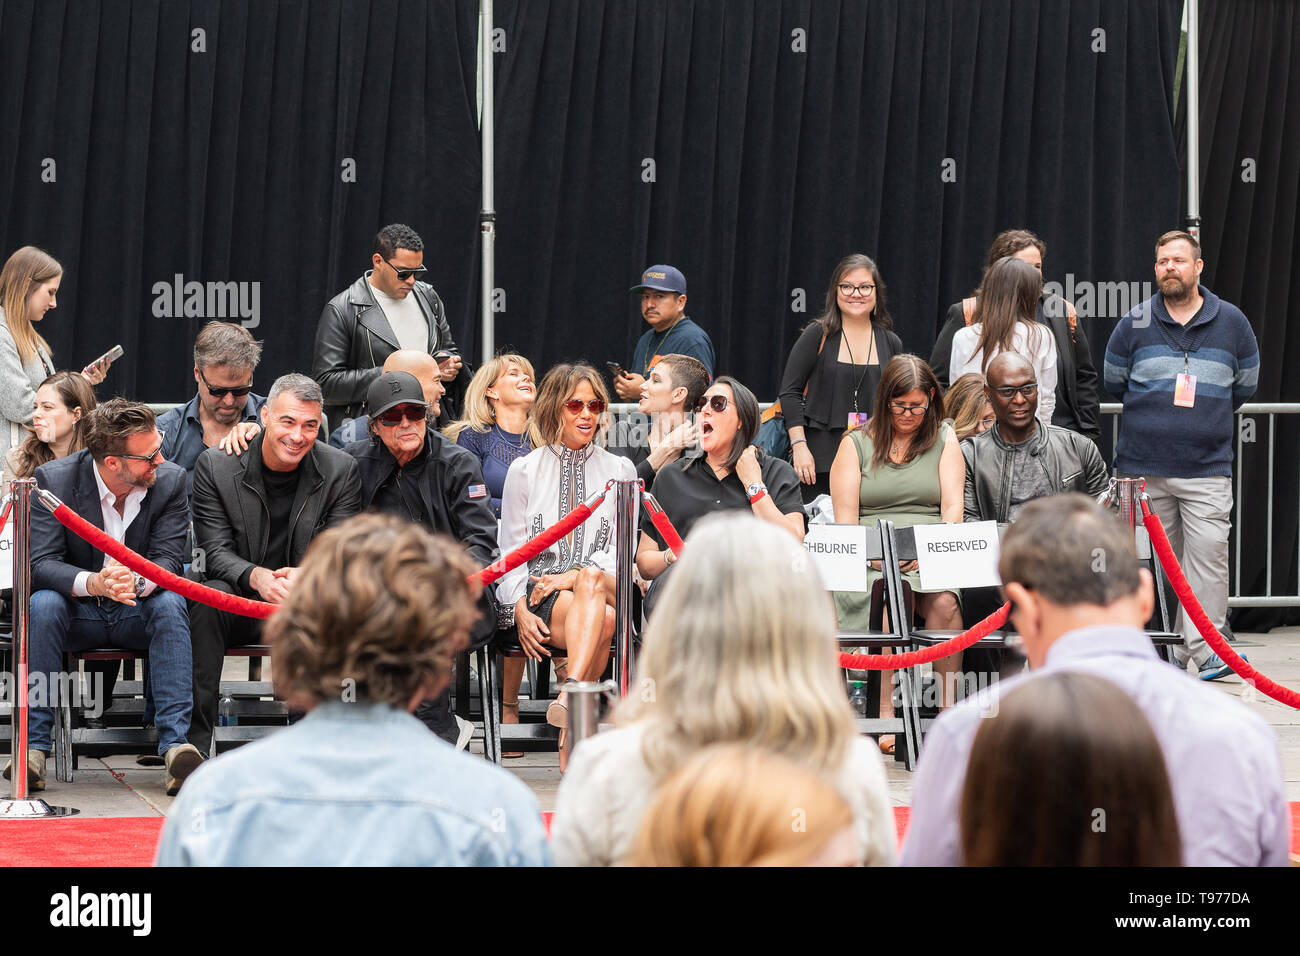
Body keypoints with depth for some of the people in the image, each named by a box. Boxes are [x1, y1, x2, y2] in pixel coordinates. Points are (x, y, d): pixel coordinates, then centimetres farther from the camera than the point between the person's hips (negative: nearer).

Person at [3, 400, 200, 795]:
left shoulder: (170, 479, -9)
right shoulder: (54, 478, -13)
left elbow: (168, 561, -13)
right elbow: (41, 563, -19)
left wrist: (136, 581, -39)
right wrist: (92, 583, -40)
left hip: (137, 614, 1)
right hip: (77, 615, -1)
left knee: (170, 604, -31)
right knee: (43, 604, -32)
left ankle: (175, 743, -38)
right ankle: (33, 745, -30)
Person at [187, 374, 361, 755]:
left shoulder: (340, 470, -2)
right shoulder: (215, 465, -5)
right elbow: (216, 551, -9)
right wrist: (257, 577, -31)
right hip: (238, 608, 0)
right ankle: (194, 741, -34)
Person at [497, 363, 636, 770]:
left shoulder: (620, 471, 14)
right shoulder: (524, 471, 13)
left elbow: (619, 552, 7)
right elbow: (511, 551, 9)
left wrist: (574, 576, -13)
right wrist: (521, 611, -9)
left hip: (606, 588, 1)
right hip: (539, 594, -1)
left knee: (591, 582, -39)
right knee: (600, 623, -35)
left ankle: (570, 692, -53)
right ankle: (575, 729, -45)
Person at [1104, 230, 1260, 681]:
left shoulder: (1231, 322, 5)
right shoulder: (1134, 324, 4)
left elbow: (1246, 385, 15)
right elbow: (1113, 383, 15)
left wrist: (1205, 411, 13)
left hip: (1206, 469, -1)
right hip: (1143, 467, 1)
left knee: (1207, 556, -10)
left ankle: (1206, 650, -7)